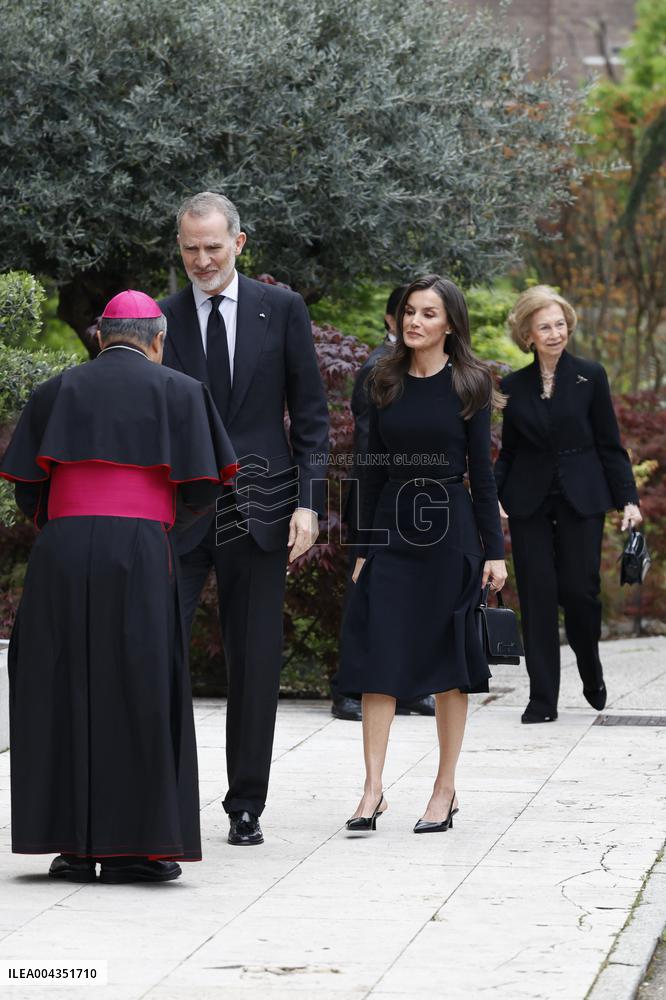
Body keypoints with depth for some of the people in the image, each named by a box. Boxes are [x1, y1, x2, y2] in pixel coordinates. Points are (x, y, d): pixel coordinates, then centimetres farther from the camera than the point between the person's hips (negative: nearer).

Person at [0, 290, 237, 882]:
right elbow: (203, 487, 1)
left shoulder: (57, 392, 12)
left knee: (62, 692, 7)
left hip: (61, 556, 2)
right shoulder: (178, 391, 6)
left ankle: (71, 845, 6)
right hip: (139, 555, -2)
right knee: (138, 694, 3)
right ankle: (133, 846, 2)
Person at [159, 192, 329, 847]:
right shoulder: (162, 318, 4)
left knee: (255, 664, 5)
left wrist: (308, 502, -4)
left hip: (258, 511, 1)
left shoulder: (282, 310, 4)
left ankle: (246, 805, 16)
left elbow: (310, 415, 5)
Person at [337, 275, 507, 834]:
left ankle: (445, 789, 10)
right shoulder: (386, 383, 8)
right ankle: (373, 788, -5)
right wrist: (364, 546, 8)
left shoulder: (468, 383, -1)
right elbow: (374, 468, 10)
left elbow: (481, 470, -1)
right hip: (392, 527, 3)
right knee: (378, 657, -5)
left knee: (447, 659, 3)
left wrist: (493, 550, -5)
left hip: (449, 529, -3)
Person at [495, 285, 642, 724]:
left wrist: (628, 499, -5)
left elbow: (610, 445, 3)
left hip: (581, 500, -1)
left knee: (579, 590, -4)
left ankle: (592, 671, 26)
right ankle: (542, 700, 3)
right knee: (538, 596, -2)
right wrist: (492, 497, -3)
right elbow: (508, 452, 12)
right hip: (529, 502, 1)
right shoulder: (514, 386, 7)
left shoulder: (590, 377, 1)